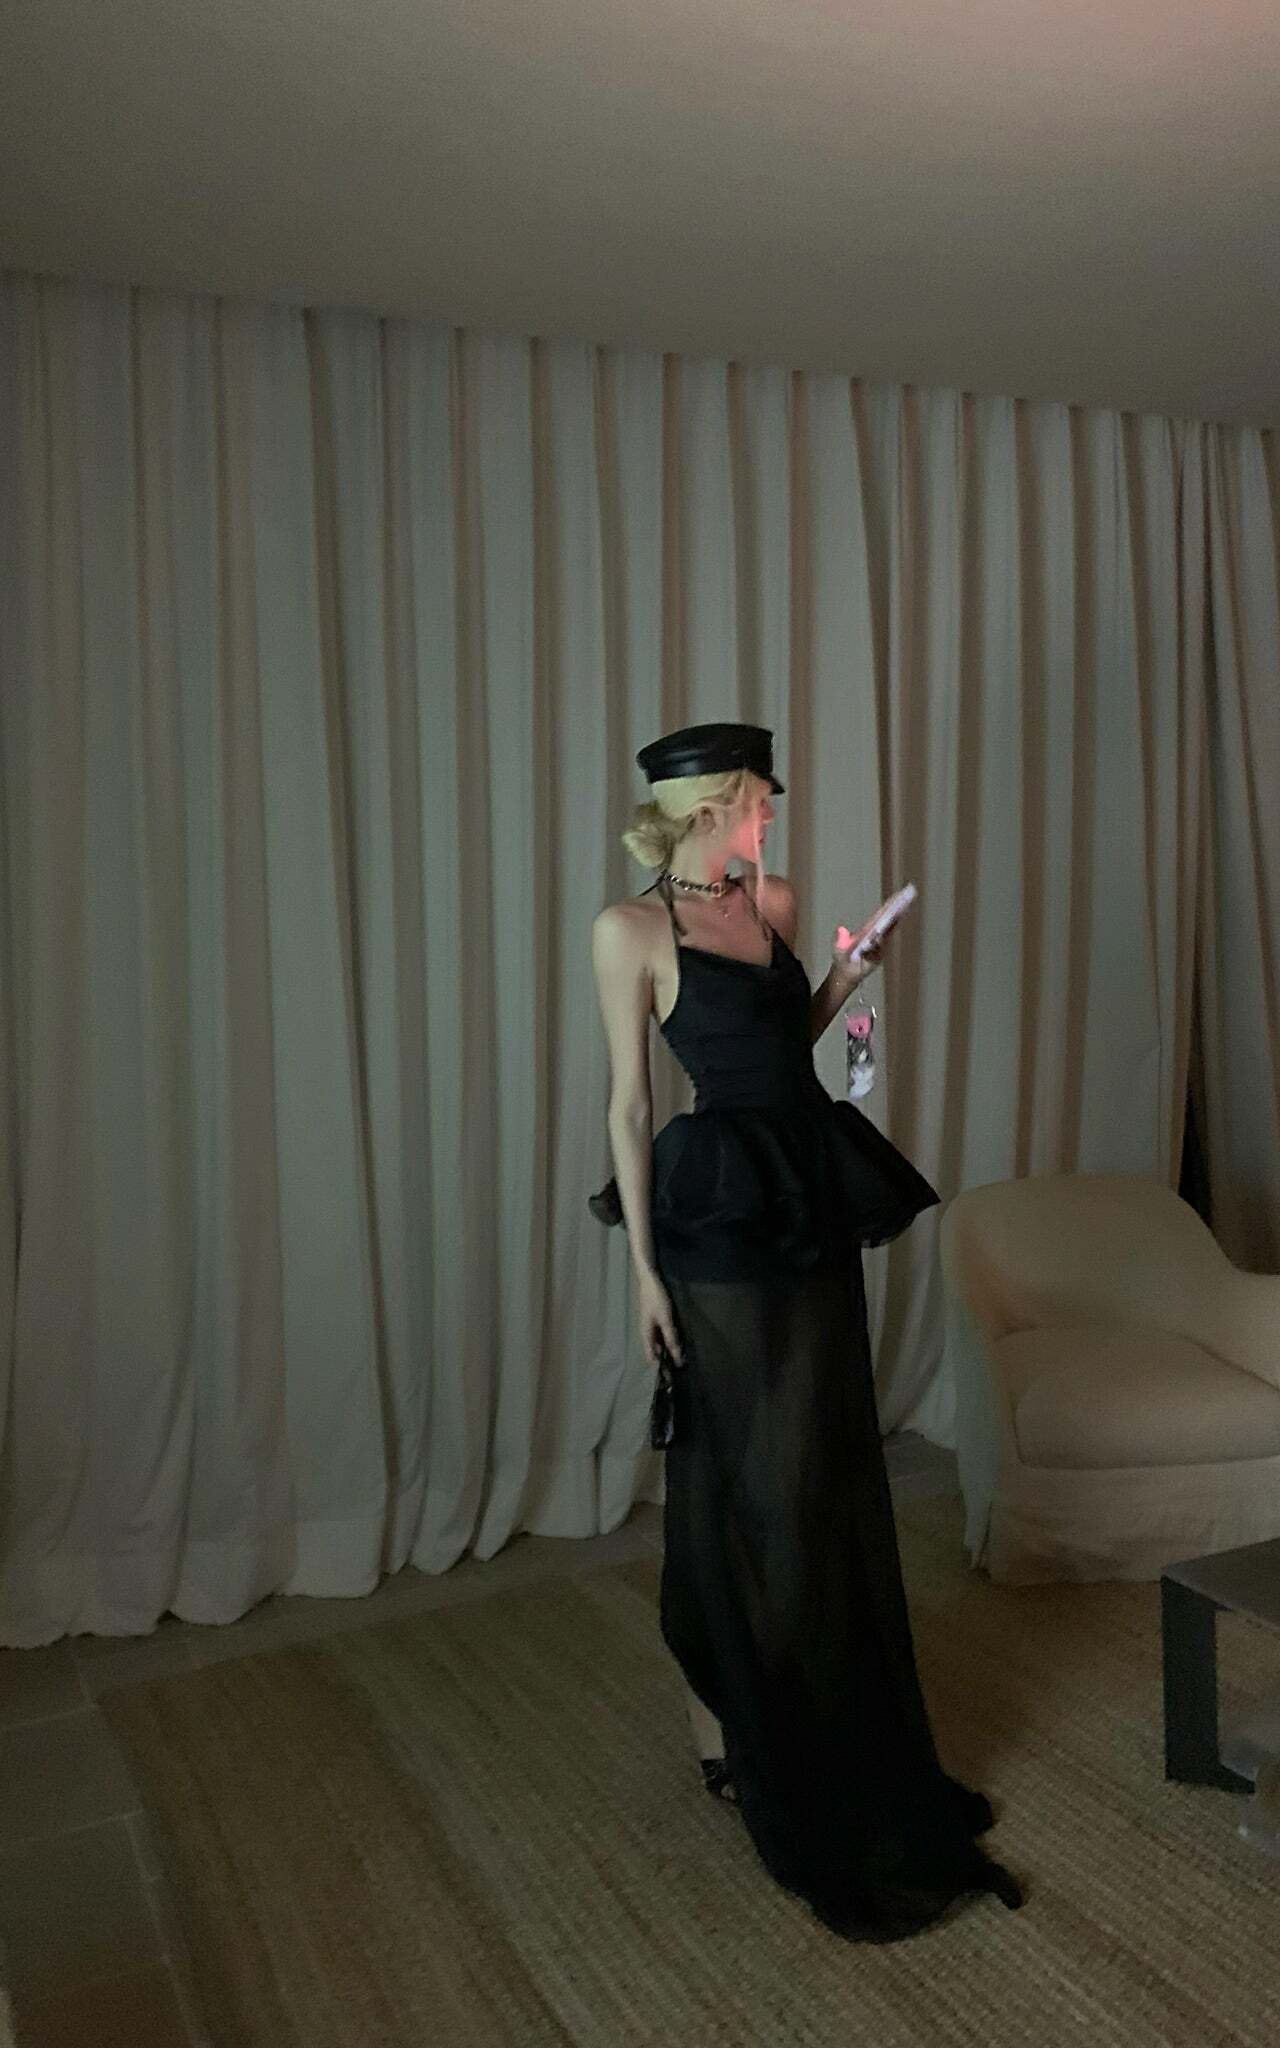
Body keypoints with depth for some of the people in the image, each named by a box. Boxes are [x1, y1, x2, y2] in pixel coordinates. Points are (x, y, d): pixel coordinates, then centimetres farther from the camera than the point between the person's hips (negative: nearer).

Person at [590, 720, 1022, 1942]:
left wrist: (847, 975, 5)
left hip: (816, 1202, 7)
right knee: (741, 1486, 5)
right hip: (722, 1220, -7)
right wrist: (644, 1266, -12)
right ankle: (723, 1729, 27)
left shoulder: (773, 904, 10)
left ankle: (835, 1730, 37)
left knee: (831, 1473, 16)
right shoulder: (631, 929, -9)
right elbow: (629, 1103, -10)